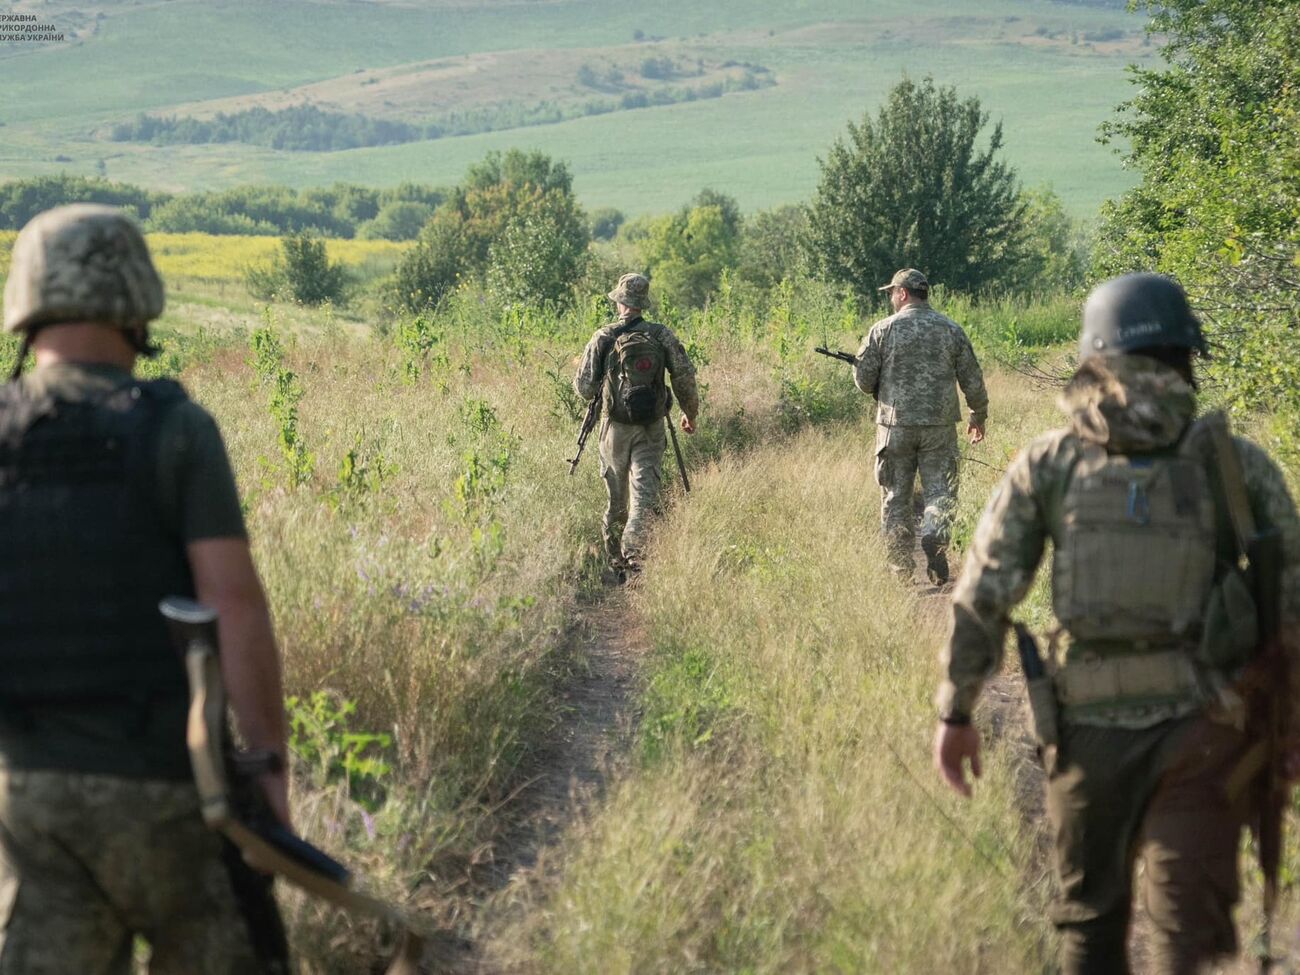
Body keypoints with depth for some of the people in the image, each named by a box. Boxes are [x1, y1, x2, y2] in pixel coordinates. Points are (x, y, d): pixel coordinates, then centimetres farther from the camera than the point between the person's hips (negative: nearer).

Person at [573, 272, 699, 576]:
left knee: (616, 498, 15)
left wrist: (596, 390, 19)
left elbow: (584, 387, -5)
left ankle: (614, 560, 24)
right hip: (651, 429, 0)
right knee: (644, 493, -3)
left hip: (615, 427, 0)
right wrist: (690, 414, 15)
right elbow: (685, 378, -1)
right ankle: (633, 551, -22)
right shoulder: (662, 335, -3)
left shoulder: (603, 338, -6)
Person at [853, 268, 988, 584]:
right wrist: (979, 415, 22)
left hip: (895, 425, -1)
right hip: (939, 425, 1)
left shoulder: (883, 330, -4)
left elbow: (863, 379, -3)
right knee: (940, 490, 7)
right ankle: (935, 537, -21)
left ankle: (901, 570, 9)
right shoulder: (951, 330, 3)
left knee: (895, 497, 8)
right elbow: (973, 380, 7)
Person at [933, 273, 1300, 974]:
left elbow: (983, 592, 0)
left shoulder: (1047, 463, 2)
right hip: (1199, 726, -1)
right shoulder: (1238, 464, 1)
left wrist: (955, 711, 7)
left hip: (1087, 725, 1)